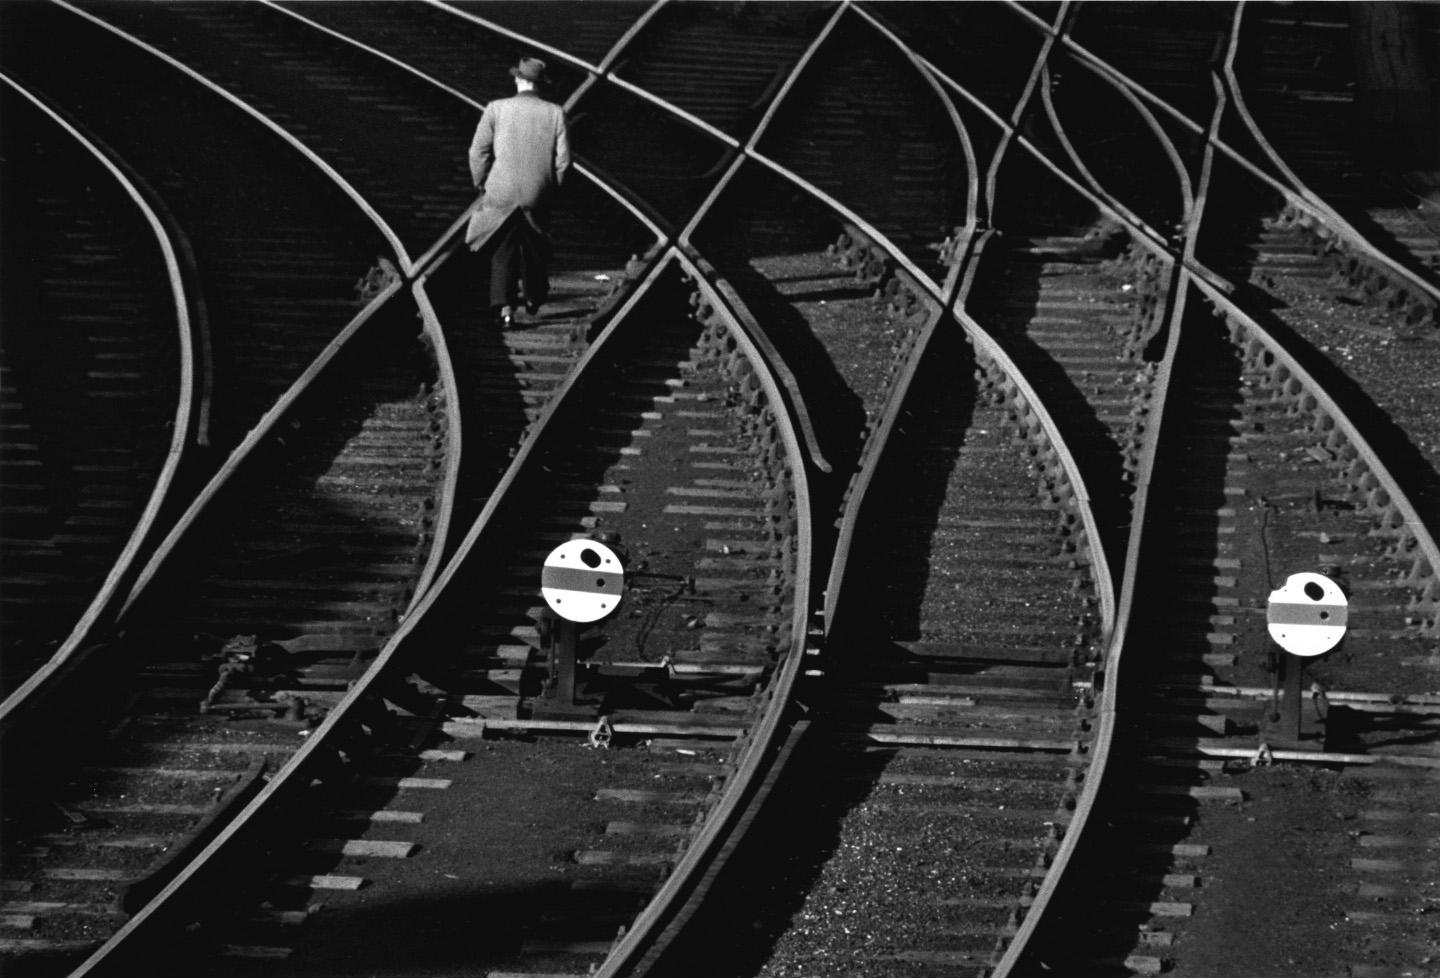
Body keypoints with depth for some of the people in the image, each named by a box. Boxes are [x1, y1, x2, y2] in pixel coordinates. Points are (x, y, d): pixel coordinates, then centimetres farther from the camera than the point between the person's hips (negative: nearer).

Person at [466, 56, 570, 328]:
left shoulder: (496, 109, -4)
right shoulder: (555, 113, -2)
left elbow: (478, 151, -5)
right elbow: (563, 160, -2)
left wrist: (481, 183, 10)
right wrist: (553, 187, 13)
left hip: (501, 194, -1)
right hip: (538, 195, 1)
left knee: (503, 251, 6)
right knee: (534, 248, 21)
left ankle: (504, 306, -7)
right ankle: (533, 299, 36)